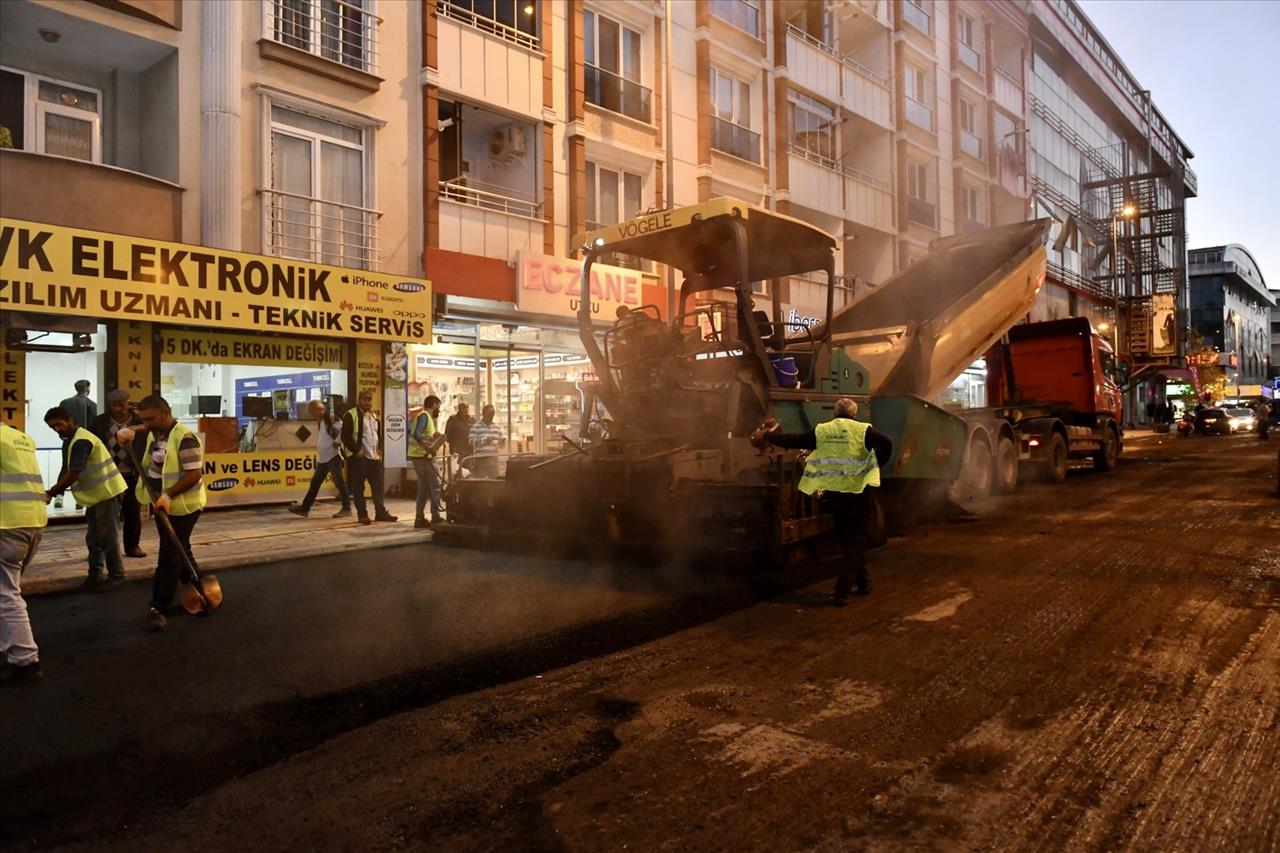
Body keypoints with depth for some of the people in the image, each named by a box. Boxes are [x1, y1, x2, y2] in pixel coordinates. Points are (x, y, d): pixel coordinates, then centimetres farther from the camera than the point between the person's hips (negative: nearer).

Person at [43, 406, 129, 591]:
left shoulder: (81, 441, -18)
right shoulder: (69, 441, 14)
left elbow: (73, 475, -24)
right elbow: (66, 471, 13)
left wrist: (51, 492, -18)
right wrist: (55, 491, -2)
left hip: (106, 493, -10)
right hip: (96, 494, 10)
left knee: (107, 537, -6)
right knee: (93, 538, 14)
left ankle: (117, 576, 3)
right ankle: (95, 575, 22)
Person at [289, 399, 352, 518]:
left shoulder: (331, 418, -14)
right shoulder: (321, 421, 16)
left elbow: (344, 429, -26)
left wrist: (337, 442, -19)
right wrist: (318, 449, 15)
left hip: (333, 456, -10)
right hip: (322, 458, 10)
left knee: (339, 482, -5)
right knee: (315, 483, 12)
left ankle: (346, 508, 0)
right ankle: (304, 508, 18)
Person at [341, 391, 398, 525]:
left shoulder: (374, 416, 17)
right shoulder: (351, 415, -6)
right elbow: (345, 436, -12)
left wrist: (379, 450, 11)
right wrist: (356, 450, -15)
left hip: (374, 457, 7)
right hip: (359, 457, -7)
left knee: (378, 485, 7)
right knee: (358, 487, 0)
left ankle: (381, 512, 13)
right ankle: (362, 514, 5)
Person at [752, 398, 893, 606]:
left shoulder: (821, 431, 2)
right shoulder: (862, 429, -6)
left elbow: (793, 440, 6)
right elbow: (886, 443, -18)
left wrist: (765, 435, 18)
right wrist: (877, 465, -2)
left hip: (833, 493, 3)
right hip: (858, 492, -3)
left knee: (847, 539, 19)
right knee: (856, 540, 5)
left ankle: (863, 582, 31)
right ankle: (842, 591, -2)